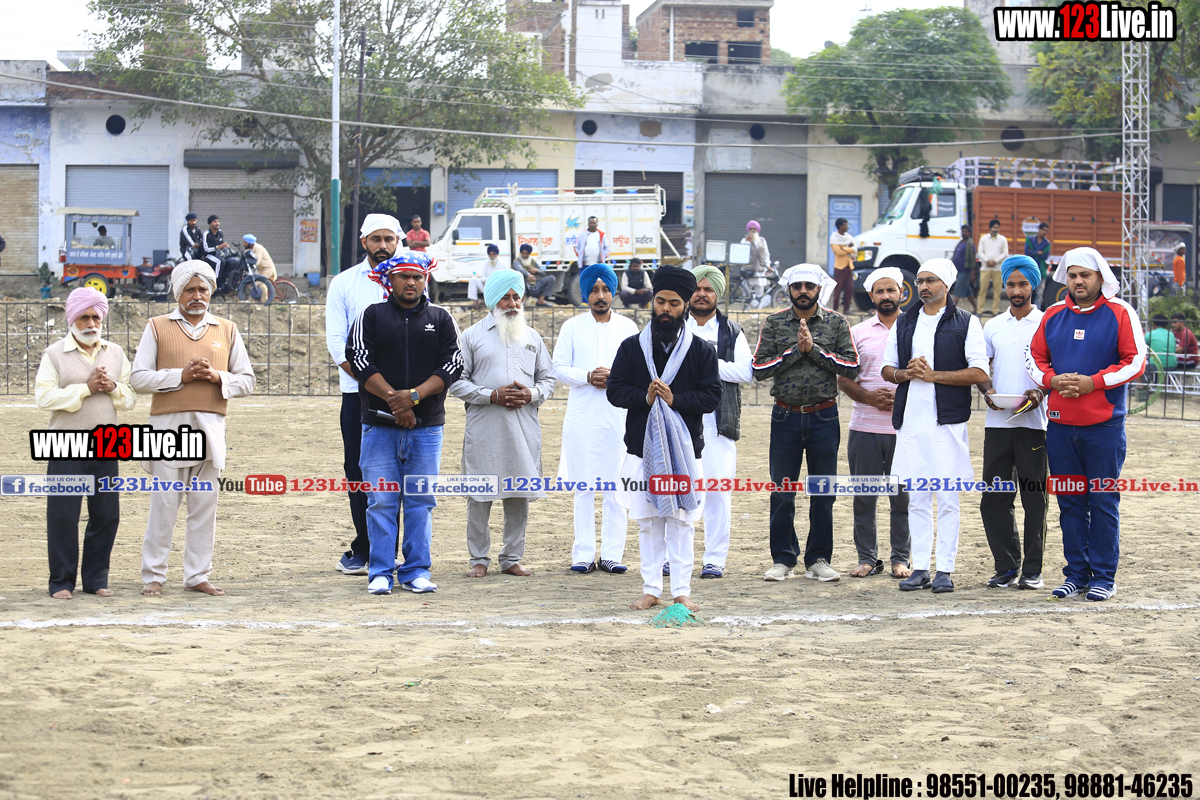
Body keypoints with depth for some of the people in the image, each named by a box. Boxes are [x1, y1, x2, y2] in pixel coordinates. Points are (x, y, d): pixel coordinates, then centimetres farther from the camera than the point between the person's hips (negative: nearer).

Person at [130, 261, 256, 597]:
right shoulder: (157, 327, 8)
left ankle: (197, 576, 8)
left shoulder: (227, 330, 14)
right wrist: (181, 375, -11)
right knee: (164, 503, -3)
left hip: (210, 427, 2)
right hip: (169, 425, -2)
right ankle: (153, 575, 4)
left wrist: (217, 377, -8)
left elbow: (247, 381, 12)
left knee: (204, 505, 2)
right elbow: (138, 378, 0)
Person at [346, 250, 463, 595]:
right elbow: (359, 359, -4)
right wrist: (393, 398, -14)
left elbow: (452, 365, 1)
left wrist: (414, 395, -13)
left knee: (420, 501, 3)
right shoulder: (371, 316, 6)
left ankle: (417, 572, 9)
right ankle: (380, 573, 4)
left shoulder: (441, 319, 9)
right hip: (380, 424, -1)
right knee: (381, 501, -2)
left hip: (426, 426, 1)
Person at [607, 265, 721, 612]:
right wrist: (644, 397, -14)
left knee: (682, 521, 0)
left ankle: (681, 590, 5)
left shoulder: (701, 350, 3)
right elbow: (614, 390, 4)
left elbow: (712, 397, -1)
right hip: (642, 448, 1)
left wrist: (675, 399, -15)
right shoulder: (631, 347, 6)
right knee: (648, 521, 6)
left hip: (684, 449, -1)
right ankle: (651, 589, 12)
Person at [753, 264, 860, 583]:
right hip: (786, 416, 0)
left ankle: (819, 560, 11)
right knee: (781, 492, 1)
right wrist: (796, 351, -12)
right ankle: (782, 559, 11)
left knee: (823, 492, 4)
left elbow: (851, 366, -6)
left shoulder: (836, 322, 4)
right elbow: (759, 368, -4)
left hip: (824, 416, 0)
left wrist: (814, 349, -14)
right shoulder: (774, 323, 3)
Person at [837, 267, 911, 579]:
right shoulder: (858, 332, 11)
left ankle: (901, 558, 7)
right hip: (865, 426, 2)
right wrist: (870, 397, -8)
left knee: (903, 496, -1)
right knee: (864, 496, 2)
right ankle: (867, 557, 10)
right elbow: (843, 379, 9)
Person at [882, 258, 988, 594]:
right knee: (916, 497, 5)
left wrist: (933, 375, -12)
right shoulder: (904, 323, 15)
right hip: (910, 421, 4)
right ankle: (920, 569, 9)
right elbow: (887, 368, 17)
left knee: (947, 498, -3)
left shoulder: (966, 323, 1)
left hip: (947, 422, -4)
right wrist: (906, 373, -5)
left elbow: (979, 372, -7)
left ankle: (945, 570, 0)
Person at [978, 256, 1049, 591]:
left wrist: (1040, 392, -17)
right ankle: (1006, 566, 10)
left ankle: (1032, 569, 5)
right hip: (997, 422, 3)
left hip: (1033, 422, -3)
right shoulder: (993, 326, 13)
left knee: (1034, 497, -1)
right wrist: (987, 391, -5)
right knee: (994, 497, 1)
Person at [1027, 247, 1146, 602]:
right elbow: (1034, 358, 15)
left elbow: (1136, 362, -6)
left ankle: (1103, 576, 5)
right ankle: (1076, 574, 14)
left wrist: (1093, 382, -14)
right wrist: (1051, 380, -5)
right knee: (1069, 503, 7)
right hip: (1060, 425, 4)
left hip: (1105, 426, -4)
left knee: (1104, 502, -1)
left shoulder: (1120, 313, -1)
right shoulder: (1053, 315, 11)